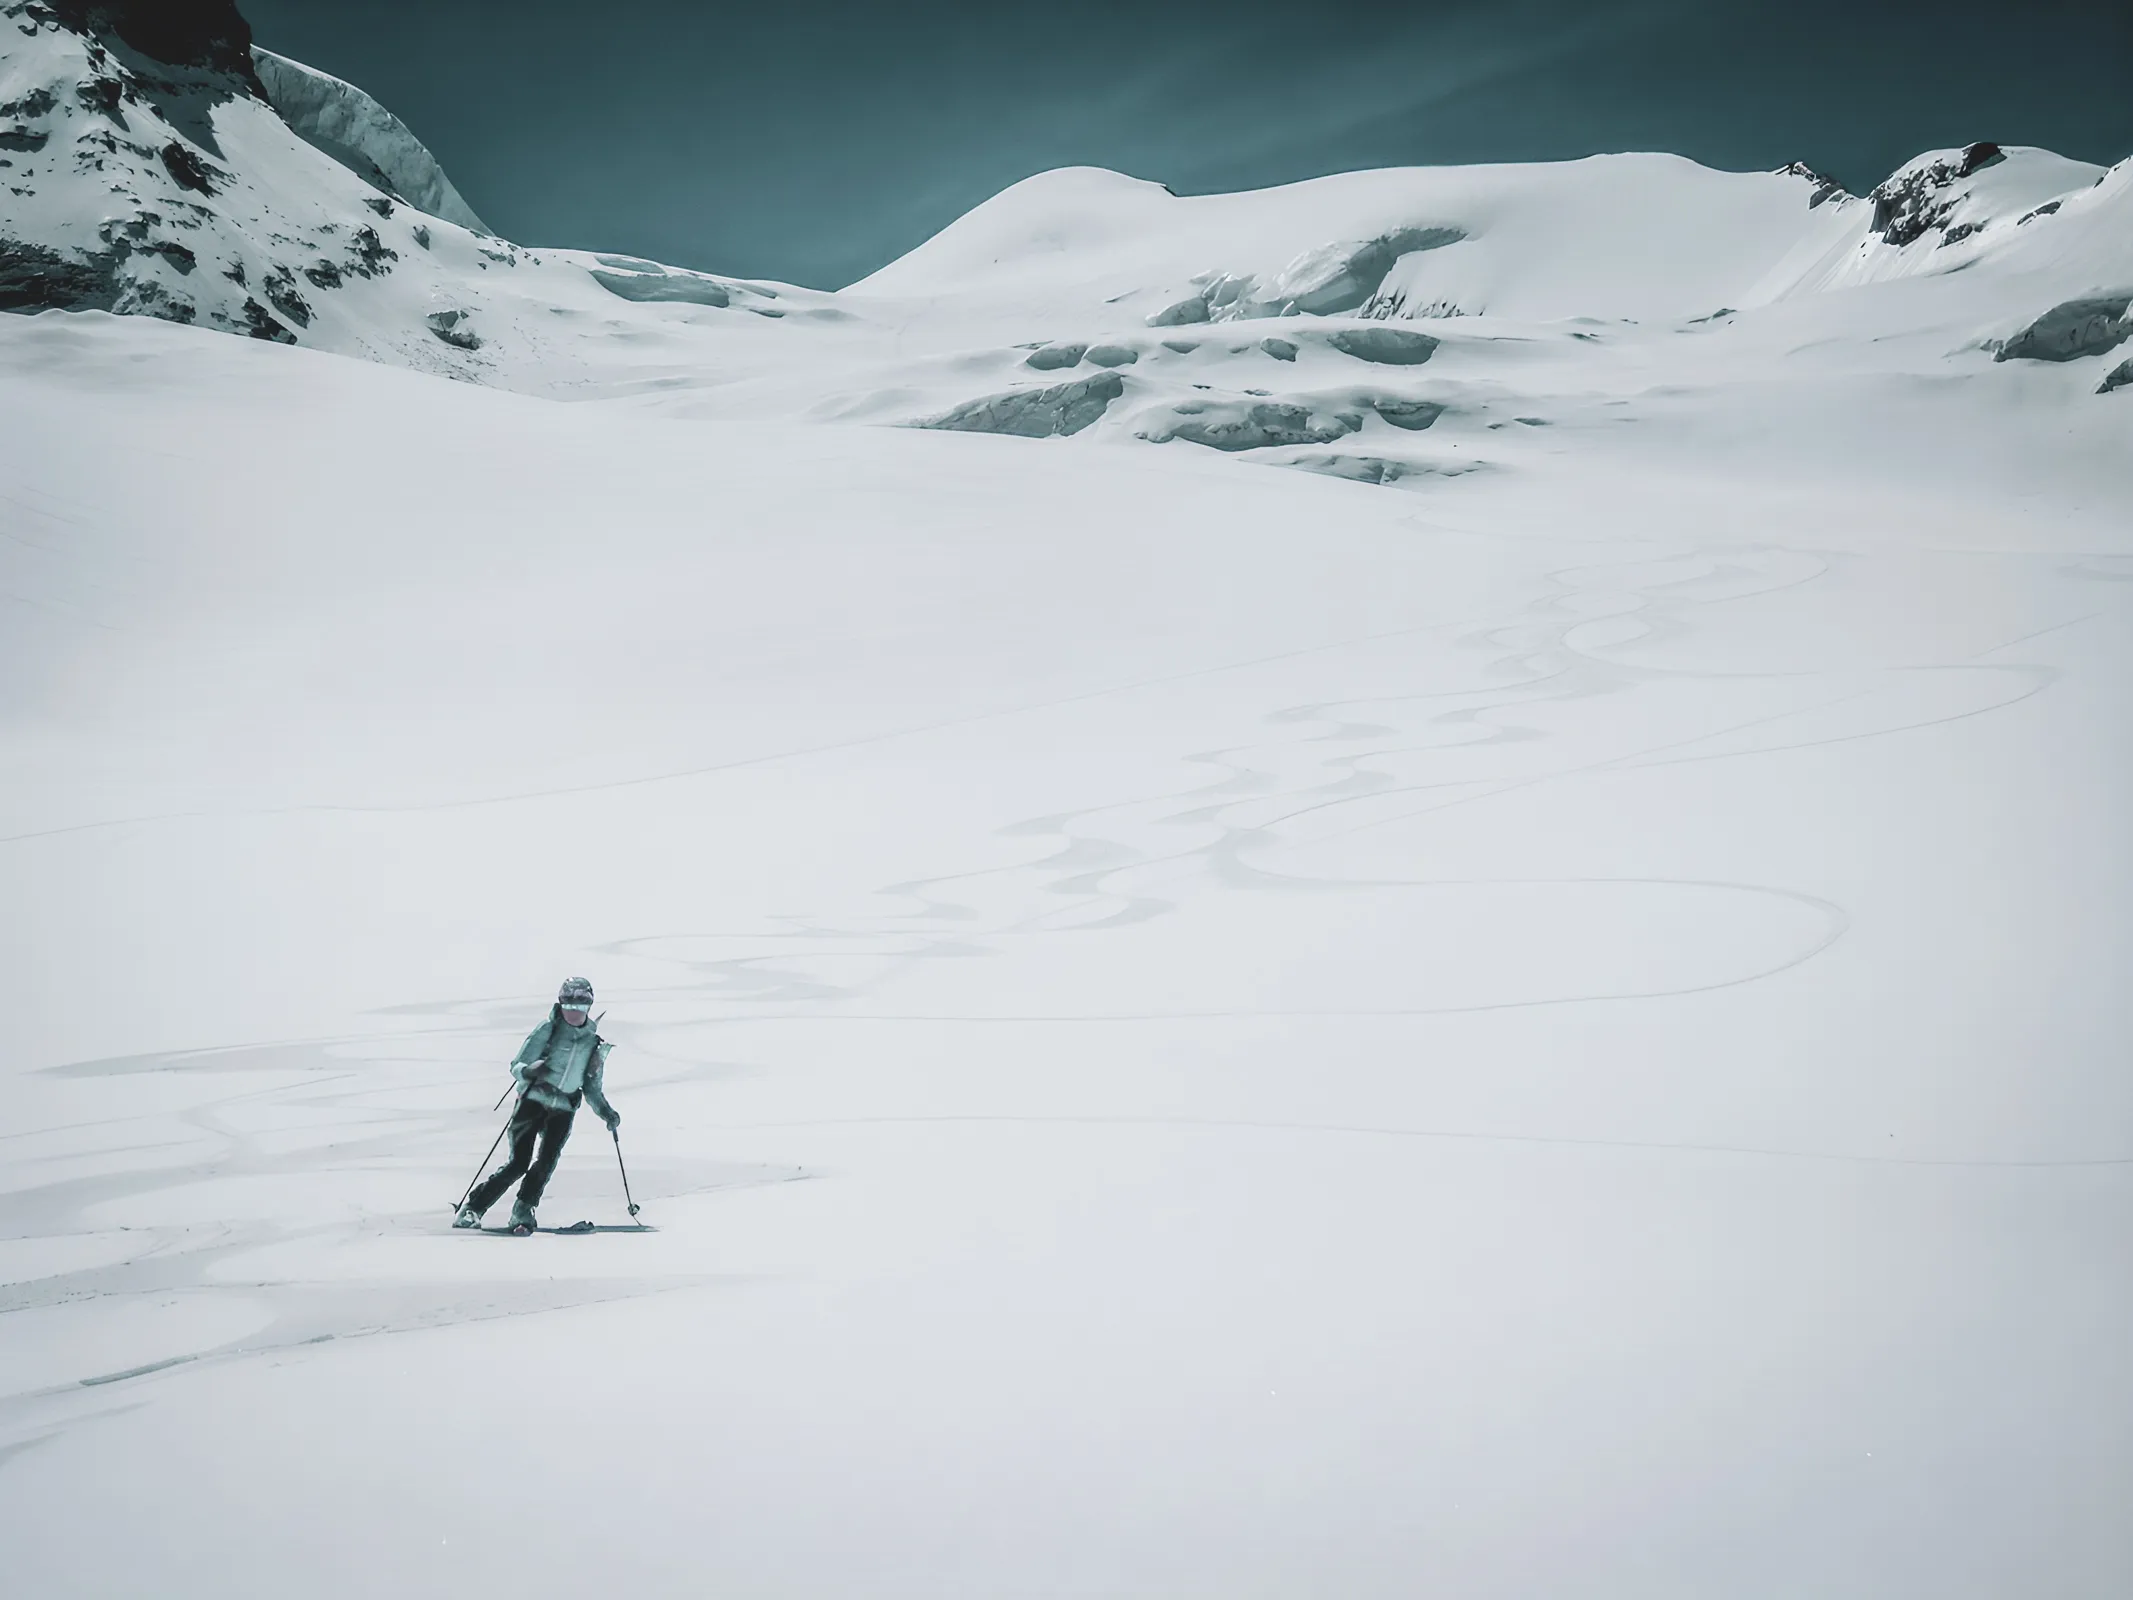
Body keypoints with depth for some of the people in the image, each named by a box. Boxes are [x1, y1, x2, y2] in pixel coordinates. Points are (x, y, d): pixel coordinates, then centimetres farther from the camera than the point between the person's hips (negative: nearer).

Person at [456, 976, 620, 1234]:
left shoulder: (595, 1044, 11)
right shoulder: (548, 1030, -1)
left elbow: (592, 1089, 18)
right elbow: (516, 1066, -4)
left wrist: (606, 1112, 2)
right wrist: (529, 1070, -26)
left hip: (564, 1109, 3)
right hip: (533, 1099, -3)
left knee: (547, 1161, -20)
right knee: (518, 1162, -12)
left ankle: (522, 1211, -11)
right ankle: (472, 1207, 1)